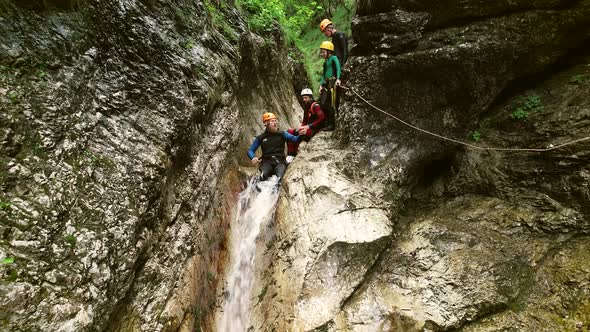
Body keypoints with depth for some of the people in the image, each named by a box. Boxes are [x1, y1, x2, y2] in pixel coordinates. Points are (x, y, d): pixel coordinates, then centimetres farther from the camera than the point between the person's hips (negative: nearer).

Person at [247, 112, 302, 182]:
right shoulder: (260, 138, 13)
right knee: (263, 176, -33)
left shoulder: (282, 134, 12)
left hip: (280, 161, 0)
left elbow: (295, 139, -1)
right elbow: (250, 150, 18)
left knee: (280, 178, -32)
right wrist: (253, 157, -5)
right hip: (267, 161, 0)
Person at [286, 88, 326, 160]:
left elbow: (322, 118, -22)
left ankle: (293, 156, -22)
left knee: (297, 133, -30)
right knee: (289, 132, -3)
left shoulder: (315, 106, -10)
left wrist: (308, 126, -21)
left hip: (315, 130, -9)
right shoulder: (306, 108, 16)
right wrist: (302, 127, -4)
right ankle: (290, 155, -9)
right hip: (307, 129, 9)